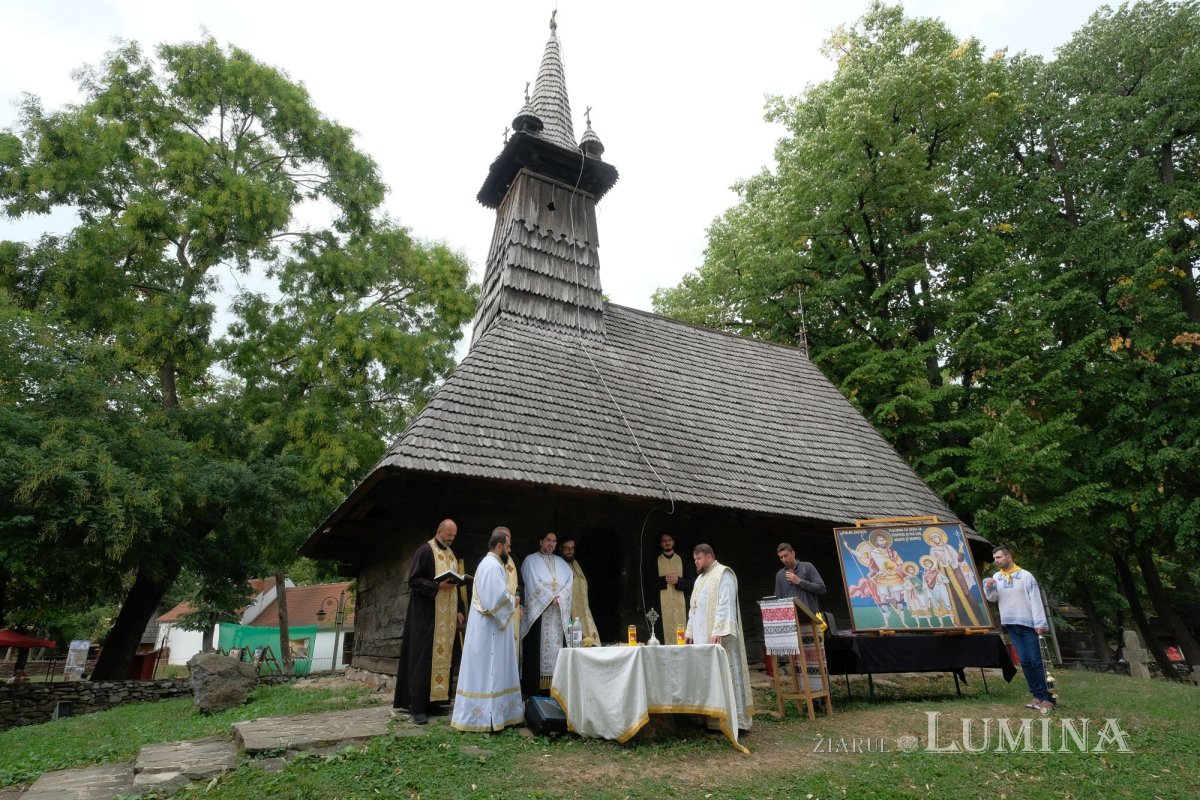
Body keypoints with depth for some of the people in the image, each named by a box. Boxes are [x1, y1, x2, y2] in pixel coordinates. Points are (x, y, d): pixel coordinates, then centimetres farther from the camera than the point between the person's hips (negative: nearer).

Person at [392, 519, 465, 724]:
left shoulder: (451, 555, 15)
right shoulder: (424, 551, -8)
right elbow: (413, 580, -13)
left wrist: (458, 610, 15)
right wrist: (437, 586, -24)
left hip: (447, 616, 7)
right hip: (426, 614, -7)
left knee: (443, 657, 7)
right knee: (423, 658, -6)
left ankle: (433, 701, 15)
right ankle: (418, 707, -1)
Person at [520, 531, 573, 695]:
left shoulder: (561, 563, 17)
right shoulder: (531, 561, 3)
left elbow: (570, 582, 6)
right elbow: (534, 584, -8)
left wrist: (559, 598, -9)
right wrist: (551, 598, -10)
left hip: (559, 613, 4)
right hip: (538, 611, -4)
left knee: (557, 646, -1)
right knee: (537, 648, -7)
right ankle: (534, 686, -2)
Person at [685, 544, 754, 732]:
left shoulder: (723, 574, -8)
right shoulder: (700, 578, 19)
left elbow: (725, 604, -18)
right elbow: (694, 608, 22)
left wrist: (718, 631, -24)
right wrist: (690, 632, 17)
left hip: (718, 636, -8)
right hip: (702, 636, 8)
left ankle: (731, 719, 1)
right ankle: (712, 718, 12)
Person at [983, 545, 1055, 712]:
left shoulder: (1025, 575, -5)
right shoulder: (996, 577, 9)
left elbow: (1036, 600, -9)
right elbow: (993, 598, 3)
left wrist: (1040, 623, -15)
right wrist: (989, 587, -17)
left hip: (1028, 624, -4)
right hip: (1011, 625, 5)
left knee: (1036, 661, -3)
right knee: (1025, 662, 7)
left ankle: (1048, 698, 3)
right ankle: (1038, 695, 15)